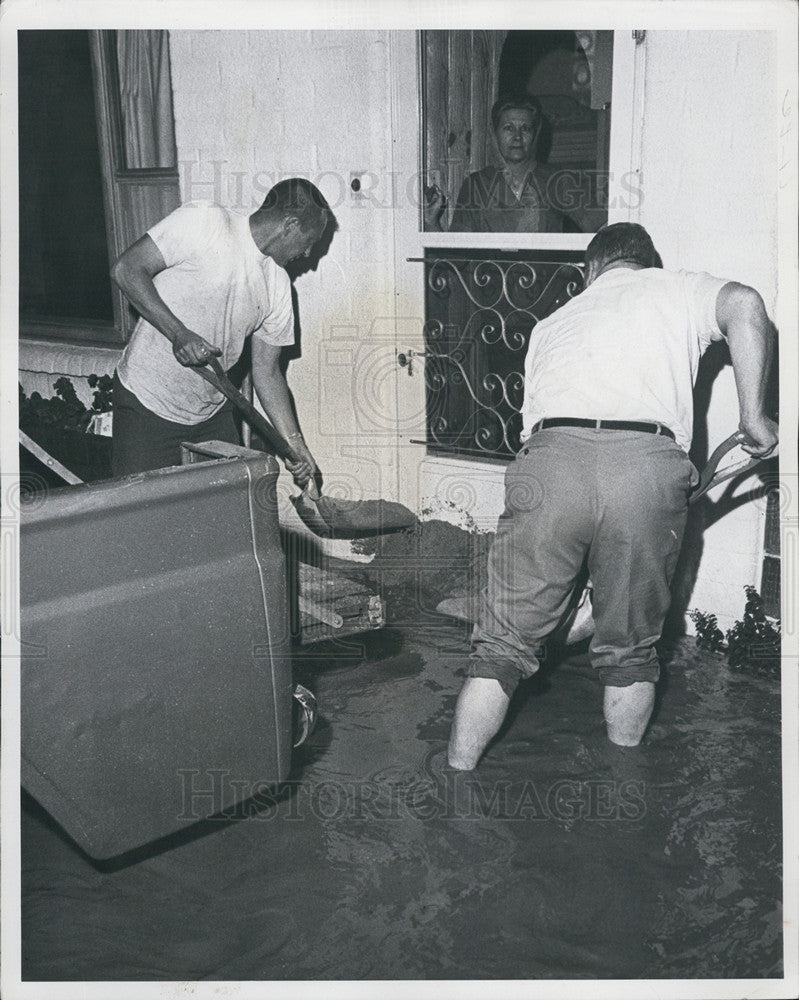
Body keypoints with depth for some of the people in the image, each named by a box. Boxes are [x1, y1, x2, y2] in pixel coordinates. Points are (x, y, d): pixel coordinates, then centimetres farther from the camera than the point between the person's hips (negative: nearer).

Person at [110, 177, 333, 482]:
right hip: (146, 403, -6)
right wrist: (178, 333, -27)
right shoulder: (203, 220, -13)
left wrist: (295, 444, 4)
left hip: (213, 412, 6)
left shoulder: (278, 286, 5)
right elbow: (127, 270, -16)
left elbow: (266, 371, 9)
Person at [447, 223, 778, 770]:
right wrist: (754, 417, 9)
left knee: (503, 645, 12)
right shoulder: (675, 288, 26)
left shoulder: (553, 323, 34)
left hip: (550, 461, 2)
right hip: (646, 462, -1)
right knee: (630, 651, 17)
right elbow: (744, 306, 4)